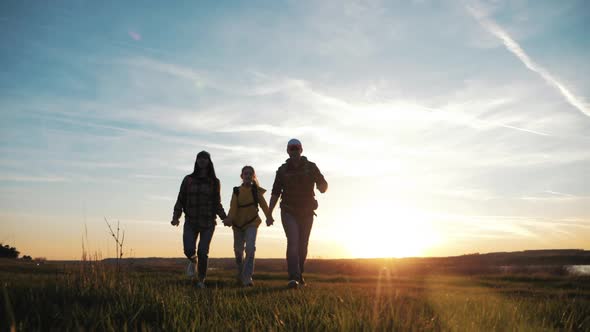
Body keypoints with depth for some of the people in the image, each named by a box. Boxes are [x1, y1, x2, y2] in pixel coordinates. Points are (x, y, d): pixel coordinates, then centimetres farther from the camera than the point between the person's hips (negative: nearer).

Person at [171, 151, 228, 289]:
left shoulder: (214, 182, 6)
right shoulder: (188, 179, 5)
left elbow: (217, 203, 12)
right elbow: (180, 200, 5)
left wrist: (224, 218, -2)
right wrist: (176, 217, -8)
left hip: (208, 222, 0)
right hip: (191, 221, 0)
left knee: (203, 252, -8)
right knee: (189, 250, -14)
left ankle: (201, 281, 10)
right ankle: (193, 261, 23)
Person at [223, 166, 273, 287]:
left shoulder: (256, 191, -6)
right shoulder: (237, 191, -7)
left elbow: (263, 205, -8)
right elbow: (233, 207, -18)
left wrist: (269, 217, -21)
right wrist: (229, 219, -34)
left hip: (251, 223, -1)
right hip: (238, 224, 2)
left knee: (250, 248, -19)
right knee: (238, 251, 14)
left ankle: (247, 277, -17)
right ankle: (241, 273, 38)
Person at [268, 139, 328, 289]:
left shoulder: (310, 167, 0)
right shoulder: (283, 170, 2)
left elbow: (324, 187, -5)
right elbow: (275, 193, 5)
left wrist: (320, 186, -29)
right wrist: (269, 214, -2)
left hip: (306, 213, 1)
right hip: (289, 212, -1)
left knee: (303, 245, 9)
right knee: (293, 242, -18)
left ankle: (299, 273, 31)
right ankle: (293, 278, -24)